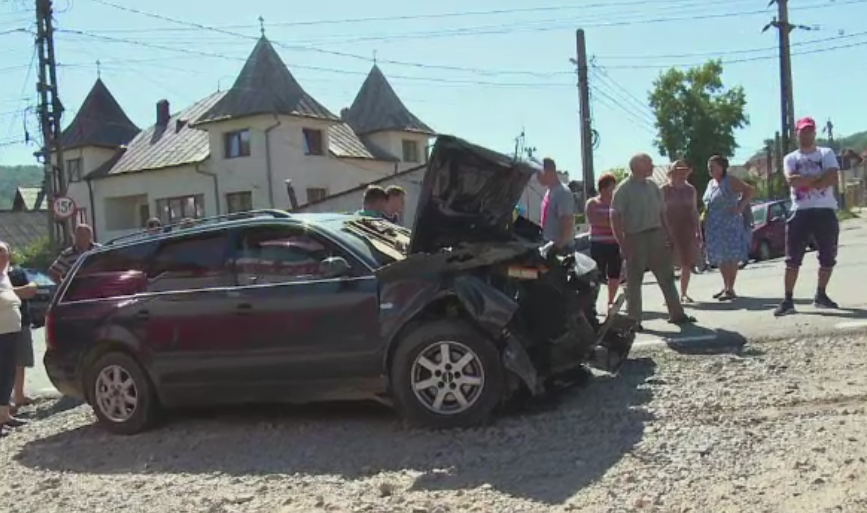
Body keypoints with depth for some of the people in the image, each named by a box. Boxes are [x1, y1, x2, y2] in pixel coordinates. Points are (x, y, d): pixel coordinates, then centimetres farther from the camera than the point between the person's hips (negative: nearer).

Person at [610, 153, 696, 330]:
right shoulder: (623, 189, -8)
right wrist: (622, 244, -17)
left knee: (666, 277, 10)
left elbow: (661, 213, 18)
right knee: (634, 281, 1)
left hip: (656, 236, 6)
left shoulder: (652, 186, 12)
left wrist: (668, 235, 12)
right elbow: (615, 219, -12)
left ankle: (676, 314, 18)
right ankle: (633, 320, 8)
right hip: (635, 238, -6)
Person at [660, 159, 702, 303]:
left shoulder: (691, 190, 11)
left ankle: (684, 293, 16)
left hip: (688, 230, 4)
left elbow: (695, 212, 15)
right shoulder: (663, 190, -2)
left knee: (687, 264, 4)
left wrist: (699, 232, 12)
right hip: (670, 230, -4)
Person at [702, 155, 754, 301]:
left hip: (729, 224, -8)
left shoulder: (730, 181, -6)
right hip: (713, 227, 8)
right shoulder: (711, 183, 15)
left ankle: (730, 289, -6)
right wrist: (704, 217, 11)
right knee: (720, 257, 12)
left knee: (730, 256, -6)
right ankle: (726, 286, 23)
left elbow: (749, 191, -9)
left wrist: (741, 206, -18)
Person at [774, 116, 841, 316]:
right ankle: (788, 300, -2)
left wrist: (805, 183, -13)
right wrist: (818, 176, -15)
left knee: (828, 257, 6)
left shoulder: (826, 153, 7)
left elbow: (832, 179, -10)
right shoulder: (790, 158, 9)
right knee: (793, 259, -4)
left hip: (825, 211, 1)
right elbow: (791, 180, -11)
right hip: (800, 212, 0)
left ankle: (821, 295, 23)